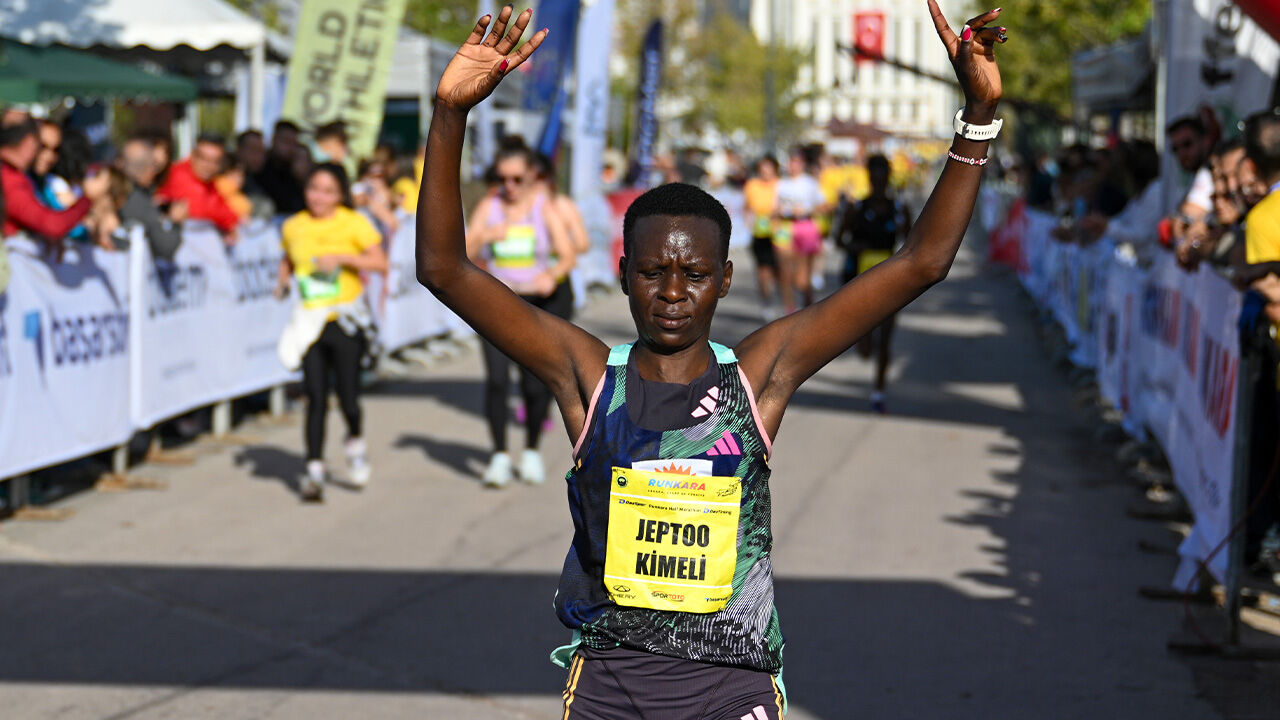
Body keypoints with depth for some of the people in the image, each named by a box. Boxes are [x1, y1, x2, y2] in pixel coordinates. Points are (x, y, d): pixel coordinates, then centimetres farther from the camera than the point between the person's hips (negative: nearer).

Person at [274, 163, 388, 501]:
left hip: (345, 319, -2)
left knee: (347, 394, -4)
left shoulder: (354, 223, -1)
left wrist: (342, 258, -18)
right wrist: (283, 282, 4)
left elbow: (380, 262, -7)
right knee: (316, 396, -5)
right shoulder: (293, 227, 9)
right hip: (310, 321, 2)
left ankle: (355, 439, 28)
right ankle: (315, 468, -1)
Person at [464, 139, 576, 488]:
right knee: (496, 378, -13)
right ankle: (500, 455, -4)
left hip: (542, 301, -1)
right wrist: (484, 236, -23)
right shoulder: (489, 207, 1)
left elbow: (568, 255, -11)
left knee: (536, 383, -1)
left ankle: (531, 452, 21)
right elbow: (465, 253, -2)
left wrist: (552, 275, -32)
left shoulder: (545, 208, -4)